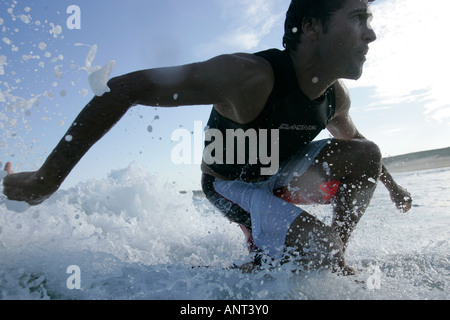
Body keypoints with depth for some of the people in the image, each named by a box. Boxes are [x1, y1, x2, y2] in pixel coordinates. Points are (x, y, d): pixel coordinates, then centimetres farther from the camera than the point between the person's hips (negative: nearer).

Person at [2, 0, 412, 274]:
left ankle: (333, 259, 2)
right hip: (230, 185, -7)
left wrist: (392, 186, 25)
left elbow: (352, 135, 14)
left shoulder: (336, 96, -11)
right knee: (319, 247, -23)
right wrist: (46, 179, -37)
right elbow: (126, 88, -38)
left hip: (278, 174, 7)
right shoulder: (248, 76, -37)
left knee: (366, 155, -7)